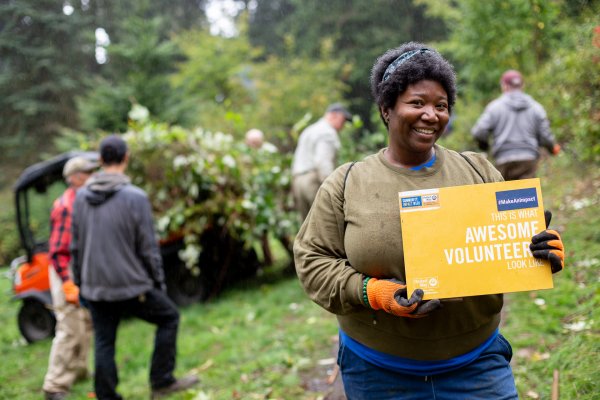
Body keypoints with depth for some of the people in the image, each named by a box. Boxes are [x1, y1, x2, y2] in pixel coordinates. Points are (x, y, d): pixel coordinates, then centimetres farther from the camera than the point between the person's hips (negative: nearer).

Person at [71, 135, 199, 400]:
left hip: (95, 288, 5)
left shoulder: (81, 197, 4)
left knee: (103, 344, 14)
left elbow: (75, 246, 10)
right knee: (169, 317, 15)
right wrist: (159, 282, 2)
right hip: (130, 286, -5)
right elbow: (148, 248, -11)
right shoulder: (135, 197, -13)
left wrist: (80, 282, 21)